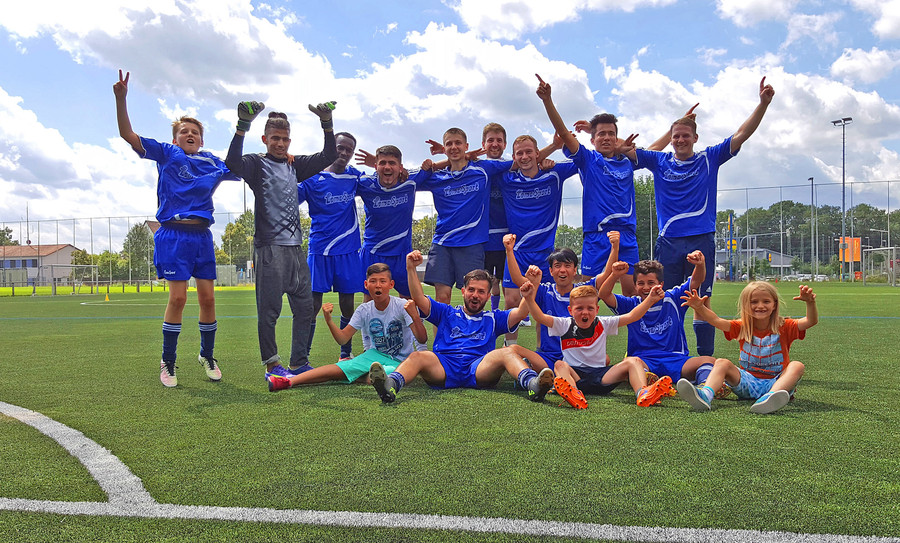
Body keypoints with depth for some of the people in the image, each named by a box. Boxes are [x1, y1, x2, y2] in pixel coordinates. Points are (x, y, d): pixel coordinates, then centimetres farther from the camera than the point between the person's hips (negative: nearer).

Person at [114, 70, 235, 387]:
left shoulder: (213, 162, 15)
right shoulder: (166, 154, 6)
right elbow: (128, 135, -3)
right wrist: (121, 99, -16)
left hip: (202, 236, 3)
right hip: (173, 234, -3)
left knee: (207, 298, 3)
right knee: (178, 297, -8)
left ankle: (207, 356, 21)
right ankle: (167, 362, 7)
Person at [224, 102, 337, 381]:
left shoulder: (295, 165, 17)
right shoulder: (257, 163, 1)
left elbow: (328, 156, 12)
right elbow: (233, 163, -20)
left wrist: (327, 124, 0)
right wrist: (243, 125, -28)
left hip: (296, 247, 6)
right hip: (269, 247, -6)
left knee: (305, 307, 7)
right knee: (269, 310, -2)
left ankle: (299, 363, 17)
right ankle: (272, 364, 9)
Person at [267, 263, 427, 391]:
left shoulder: (402, 306, -14)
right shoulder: (364, 310, -2)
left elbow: (422, 339, -20)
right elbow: (342, 339, -7)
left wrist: (415, 316, -39)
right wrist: (328, 320, -24)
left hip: (399, 361, -3)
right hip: (376, 354, 3)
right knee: (342, 367, -23)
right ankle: (290, 380, -27)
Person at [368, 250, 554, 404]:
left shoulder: (493, 318, 28)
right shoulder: (446, 313, 29)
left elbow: (521, 312, 12)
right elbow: (419, 299, 16)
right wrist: (411, 269, 2)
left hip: (480, 369, 0)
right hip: (443, 368, 0)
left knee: (505, 353, -29)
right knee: (418, 356, -30)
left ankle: (532, 383, -57)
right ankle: (391, 385, -59)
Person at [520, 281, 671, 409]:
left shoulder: (602, 324, 10)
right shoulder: (565, 325, 4)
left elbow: (631, 316, 5)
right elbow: (540, 318, -10)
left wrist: (651, 299, -6)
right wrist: (529, 298, -26)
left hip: (601, 376, 2)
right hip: (575, 375, -2)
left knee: (633, 361, -14)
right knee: (560, 365, -31)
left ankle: (643, 394, -43)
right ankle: (574, 394, -62)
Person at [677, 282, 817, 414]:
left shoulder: (784, 327, 2)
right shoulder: (742, 327, 6)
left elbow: (811, 321, -12)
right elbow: (716, 321, -9)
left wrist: (810, 303, -33)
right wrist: (699, 307, -27)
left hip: (775, 382, -1)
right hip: (748, 383, 2)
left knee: (797, 365, -27)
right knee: (722, 363, -19)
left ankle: (772, 396, -55)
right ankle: (705, 395, -47)